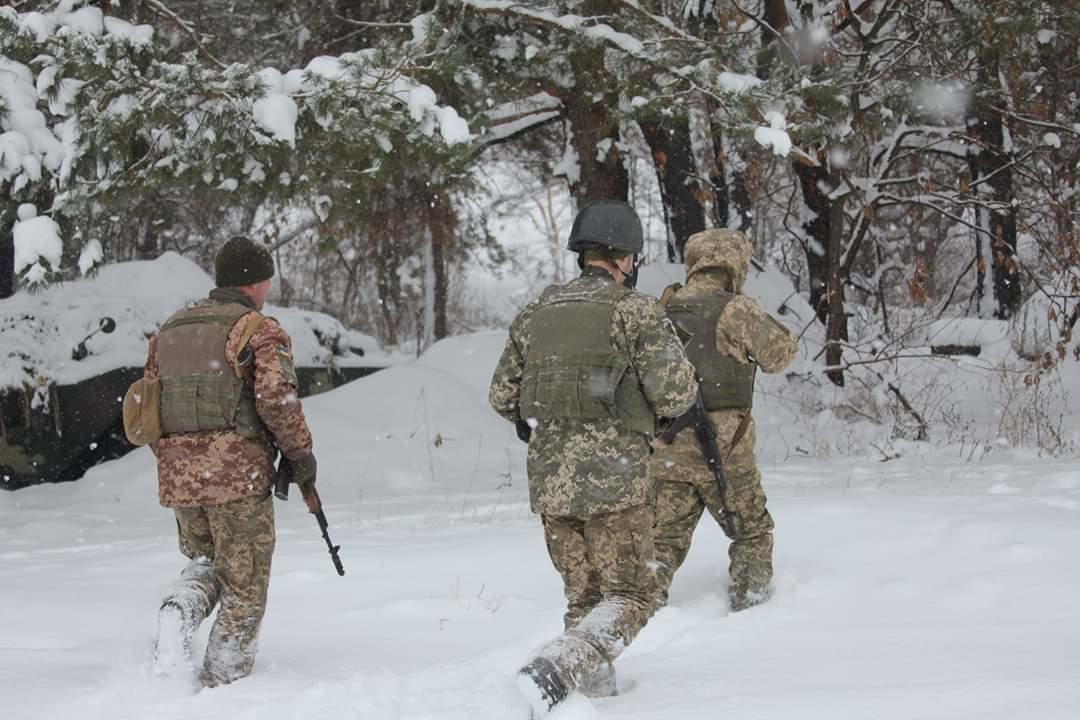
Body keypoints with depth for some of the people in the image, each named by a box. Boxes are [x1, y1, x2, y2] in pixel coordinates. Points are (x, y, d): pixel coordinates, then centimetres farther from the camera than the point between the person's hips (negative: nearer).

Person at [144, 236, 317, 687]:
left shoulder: (169, 332, 15)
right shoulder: (258, 331, -5)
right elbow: (276, 397, -17)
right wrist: (301, 453, -5)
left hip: (177, 478, 6)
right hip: (239, 474, -5)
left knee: (204, 561, 24)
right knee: (243, 585, 6)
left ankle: (181, 609, -6)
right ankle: (222, 681, 6)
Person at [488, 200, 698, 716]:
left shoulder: (536, 313, 10)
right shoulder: (634, 309, -6)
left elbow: (502, 396, 14)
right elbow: (675, 393, -11)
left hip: (549, 480, 6)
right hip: (615, 477, -5)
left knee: (584, 598, 18)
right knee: (627, 599, 0)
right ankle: (553, 671, -21)